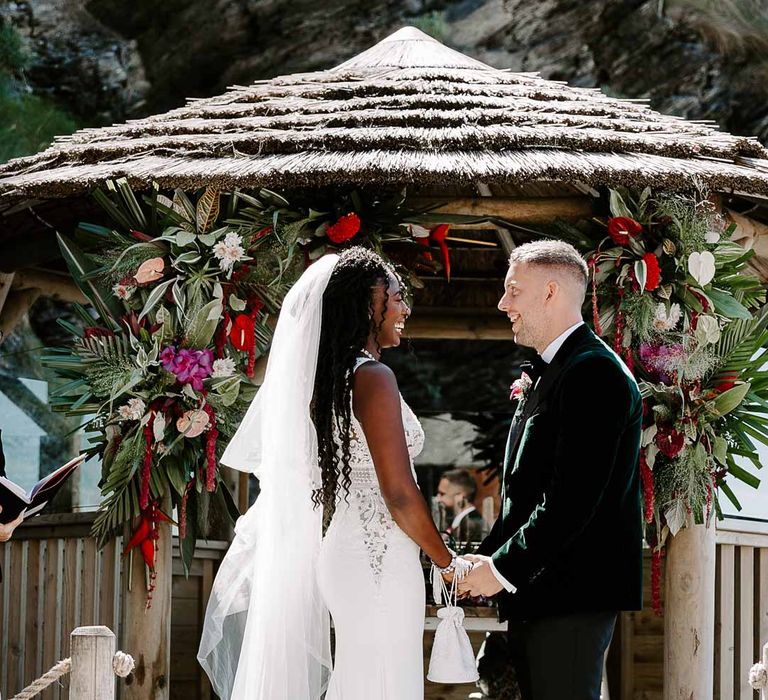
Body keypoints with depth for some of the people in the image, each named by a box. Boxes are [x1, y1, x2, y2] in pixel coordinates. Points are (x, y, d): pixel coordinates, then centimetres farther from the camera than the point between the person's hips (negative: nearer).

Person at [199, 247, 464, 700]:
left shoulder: (323, 377, 12)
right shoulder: (373, 377, -14)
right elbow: (400, 494, -17)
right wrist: (448, 562, -6)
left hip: (339, 556, 9)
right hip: (379, 561, -9)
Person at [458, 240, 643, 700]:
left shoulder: (594, 373, -14)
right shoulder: (552, 374, 20)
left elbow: (571, 502, -21)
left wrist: (501, 568, -16)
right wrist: (488, 556, 8)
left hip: (572, 596, -10)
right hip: (536, 598, 10)